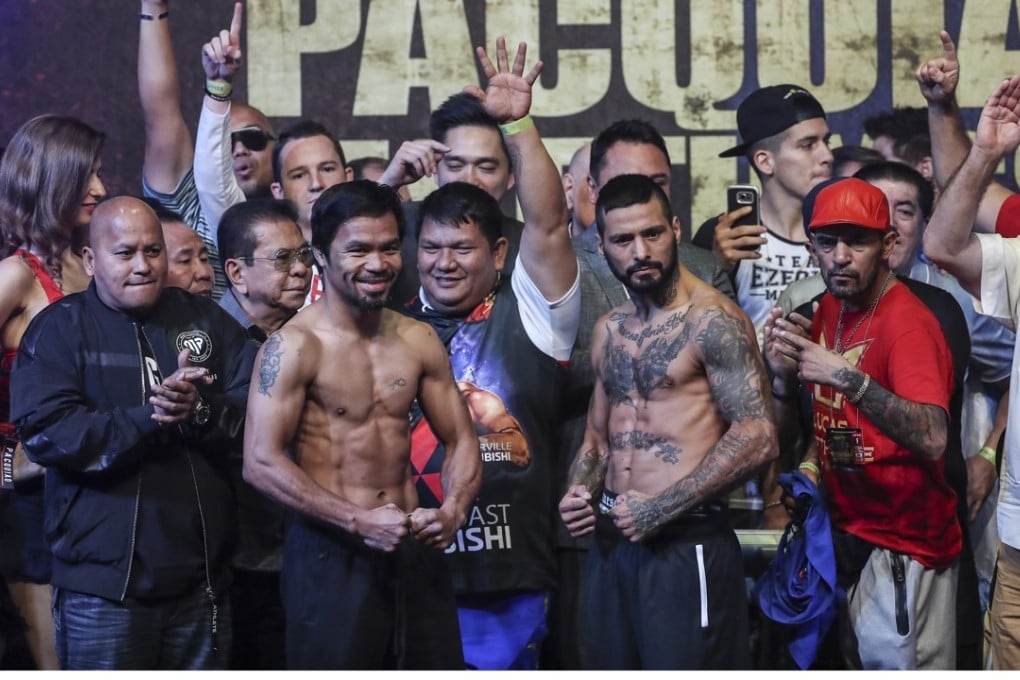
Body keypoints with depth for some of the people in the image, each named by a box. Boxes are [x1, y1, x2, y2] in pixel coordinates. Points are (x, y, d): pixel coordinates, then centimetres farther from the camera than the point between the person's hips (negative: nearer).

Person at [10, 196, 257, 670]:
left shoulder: (204, 319, 11)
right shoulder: (59, 329, 0)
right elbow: (45, 432, -14)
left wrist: (199, 412, -18)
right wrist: (151, 421, -22)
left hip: (200, 576, 4)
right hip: (104, 583, -3)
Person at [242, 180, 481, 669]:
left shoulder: (419, 341, 8)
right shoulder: (295, 346, -9)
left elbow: (460, 442, 13)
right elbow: (261, 463, -16)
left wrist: (452, 510, -7)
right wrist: (358, 521, -20)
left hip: (414, 550, 5)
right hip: (331, 554, -5)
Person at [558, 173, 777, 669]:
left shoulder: (713, 320, -10)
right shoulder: (608, 332, 14)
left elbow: (757, 438, -17)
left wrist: (662, 509, -16)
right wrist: (577, 493, 3)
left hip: (686, 544, -7)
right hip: (611, 542, 7)